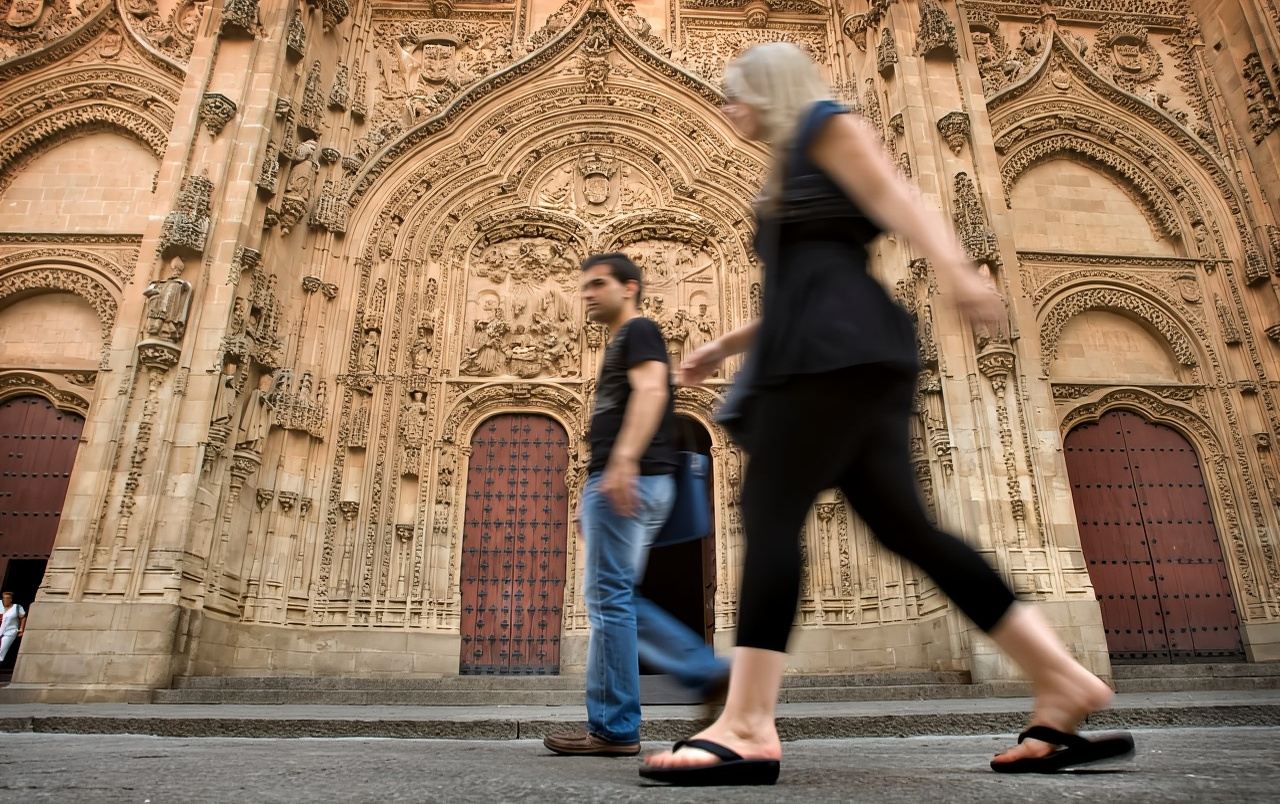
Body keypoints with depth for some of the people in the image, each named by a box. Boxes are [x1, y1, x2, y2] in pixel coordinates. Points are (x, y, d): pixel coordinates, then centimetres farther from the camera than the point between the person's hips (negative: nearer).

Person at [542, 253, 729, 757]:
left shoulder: (638, 331, 0)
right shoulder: (621, 346, 29)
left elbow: (651, 391, -18)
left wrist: (623, 460, -32)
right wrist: (591, 501, 26)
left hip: (629, 478, -10)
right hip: (624, 483, 10)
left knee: (608, 597, -7)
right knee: (613, 598, 10)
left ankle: (613, 729, 0)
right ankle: (708, 672, 9)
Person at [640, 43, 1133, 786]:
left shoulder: (827, 123, 10)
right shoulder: (795, 174, 34)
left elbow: (898, 196, -8)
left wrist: (955, 268, -25)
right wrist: (725, 347, 34)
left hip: (835, 345, -9)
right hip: (828, 351, 9)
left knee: (770, 510, -17)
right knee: (904, 524, 1)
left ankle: (747, 728, -21)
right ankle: (1063, 682, 3)